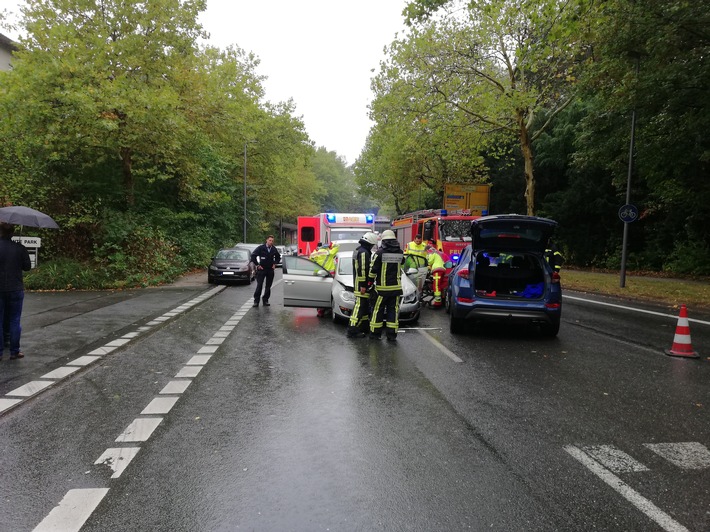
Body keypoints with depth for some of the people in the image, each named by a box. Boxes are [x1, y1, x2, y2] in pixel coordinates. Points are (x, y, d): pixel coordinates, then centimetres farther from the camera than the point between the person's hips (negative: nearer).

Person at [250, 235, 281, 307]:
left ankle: (265, 300, 16)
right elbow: (253, 256, -7)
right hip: (261, 269, -4)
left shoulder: (274, 249, 3)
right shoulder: (260, 248, -9)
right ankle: (256, 301, 0)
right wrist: (257, 265, -7)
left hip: (270, 270, 4)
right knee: (259, 285, -6)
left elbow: (278, 257, 21)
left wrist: (275, 264, 10)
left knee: (268, 287, 7)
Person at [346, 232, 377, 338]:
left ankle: (364, 326, 27)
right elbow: (362, 270, -22)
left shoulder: (358, 250, 18)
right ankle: (352, 330, -9)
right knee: (360, 307, -9)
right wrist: (363, 285, -22)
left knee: (365, 306, 18)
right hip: (362, 285, -11)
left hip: (358, 285, 11)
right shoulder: (364, 252, -16)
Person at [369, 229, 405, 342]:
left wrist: (371, 280, 6)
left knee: (378, 310, 7)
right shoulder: (400, 252, 2)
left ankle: (375, 333, 12)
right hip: (396, 287, 3)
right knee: (393, 310, 8)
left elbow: (373, 269, -6)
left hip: (382, 287, -3)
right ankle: (392, 335, 9)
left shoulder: (380, 252, -9)